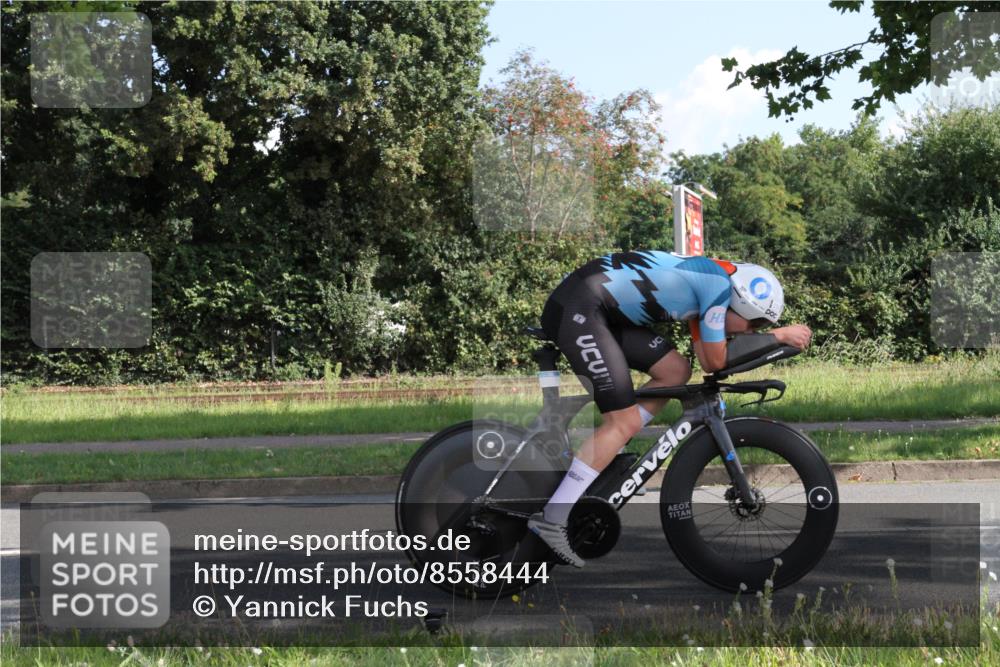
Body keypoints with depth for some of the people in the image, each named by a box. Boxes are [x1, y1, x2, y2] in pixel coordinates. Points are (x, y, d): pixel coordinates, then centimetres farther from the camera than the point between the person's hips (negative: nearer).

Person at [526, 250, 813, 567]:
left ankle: (606, 453, 15)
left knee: (675, 371, 10)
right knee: (624, 422, -10)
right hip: (577, 309, -10)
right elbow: (716, 361, -5)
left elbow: (707, 360, 14)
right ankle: (552, 519, -12)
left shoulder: (704, 281, 17)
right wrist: (779, 335, 4)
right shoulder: (720, 283, -10)